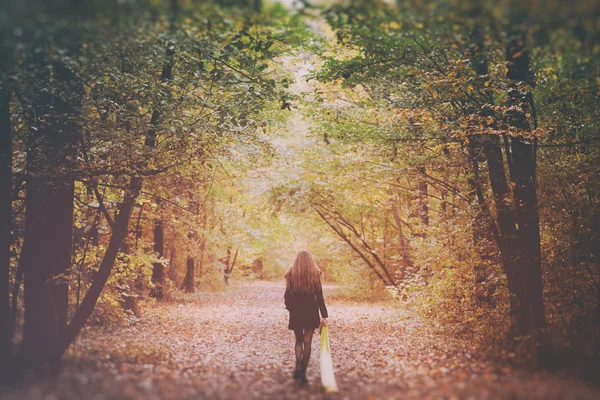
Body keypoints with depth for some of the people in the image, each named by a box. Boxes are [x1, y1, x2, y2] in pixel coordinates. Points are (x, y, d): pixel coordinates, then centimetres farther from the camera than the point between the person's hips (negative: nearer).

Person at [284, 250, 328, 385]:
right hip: (311, 311, 0)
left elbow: (287, 295, -2)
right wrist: (324, 315, -3)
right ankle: (303, 373, 7)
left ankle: (298, 365, -8)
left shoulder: (291, 274, -2)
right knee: (307, 342, 6)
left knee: (299, 340, 15)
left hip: (296, 312, 0)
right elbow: (319, 296, -5)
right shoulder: (316, 274, -3)